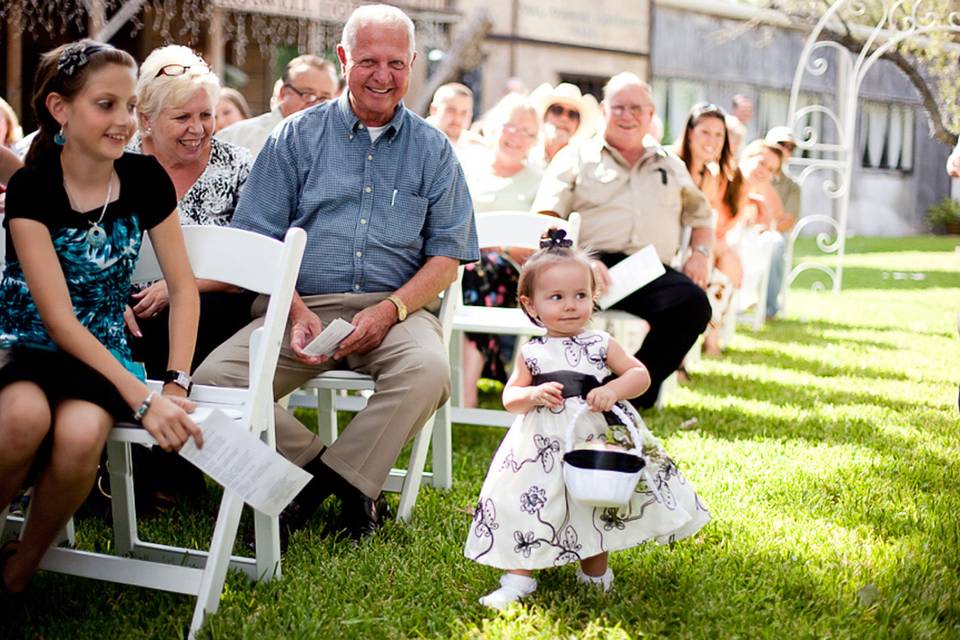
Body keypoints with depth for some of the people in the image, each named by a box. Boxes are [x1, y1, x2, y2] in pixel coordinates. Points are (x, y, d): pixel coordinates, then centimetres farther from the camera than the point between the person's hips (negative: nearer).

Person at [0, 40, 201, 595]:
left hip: (102, 351, 2)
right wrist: (142, 398, -24)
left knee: (80, 434, -32)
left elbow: (183, 286, 3)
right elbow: (59, 319, -17)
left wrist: (175, 384, -10)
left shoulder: (145, 180, -3)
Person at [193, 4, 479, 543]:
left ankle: (322, 479, -17)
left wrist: (390, 310, -12)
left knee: (428, 370, -35)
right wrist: (297, 314, -13)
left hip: (398, 306, 0)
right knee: (212, 381, -23)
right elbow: (258, 241, 5)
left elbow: (448, 254, 7)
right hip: (303, 305, 1)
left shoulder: (433, 149, 12)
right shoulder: (297, 137, 10)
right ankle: (341, 479, -11)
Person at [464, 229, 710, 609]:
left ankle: (595, 573, 31)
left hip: (598, 440, 0)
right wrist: (534, 394, -18)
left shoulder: (601, 345, 1)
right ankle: (518, 578, 6)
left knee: (597, 510, 10)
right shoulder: (531, 353, 2)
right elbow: (510, 398, 2)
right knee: (527, 503, -5)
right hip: (545, 446, 0)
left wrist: (613, 389, -18)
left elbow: (641, 375, 0)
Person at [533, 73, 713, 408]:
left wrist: (700, 253, 12)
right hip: (594, 266, -3)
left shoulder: (672, 165, 30)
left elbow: (701, 216, 36)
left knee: (692, 301, -32)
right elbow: (545, 220, 4)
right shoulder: (576, 158, 17)